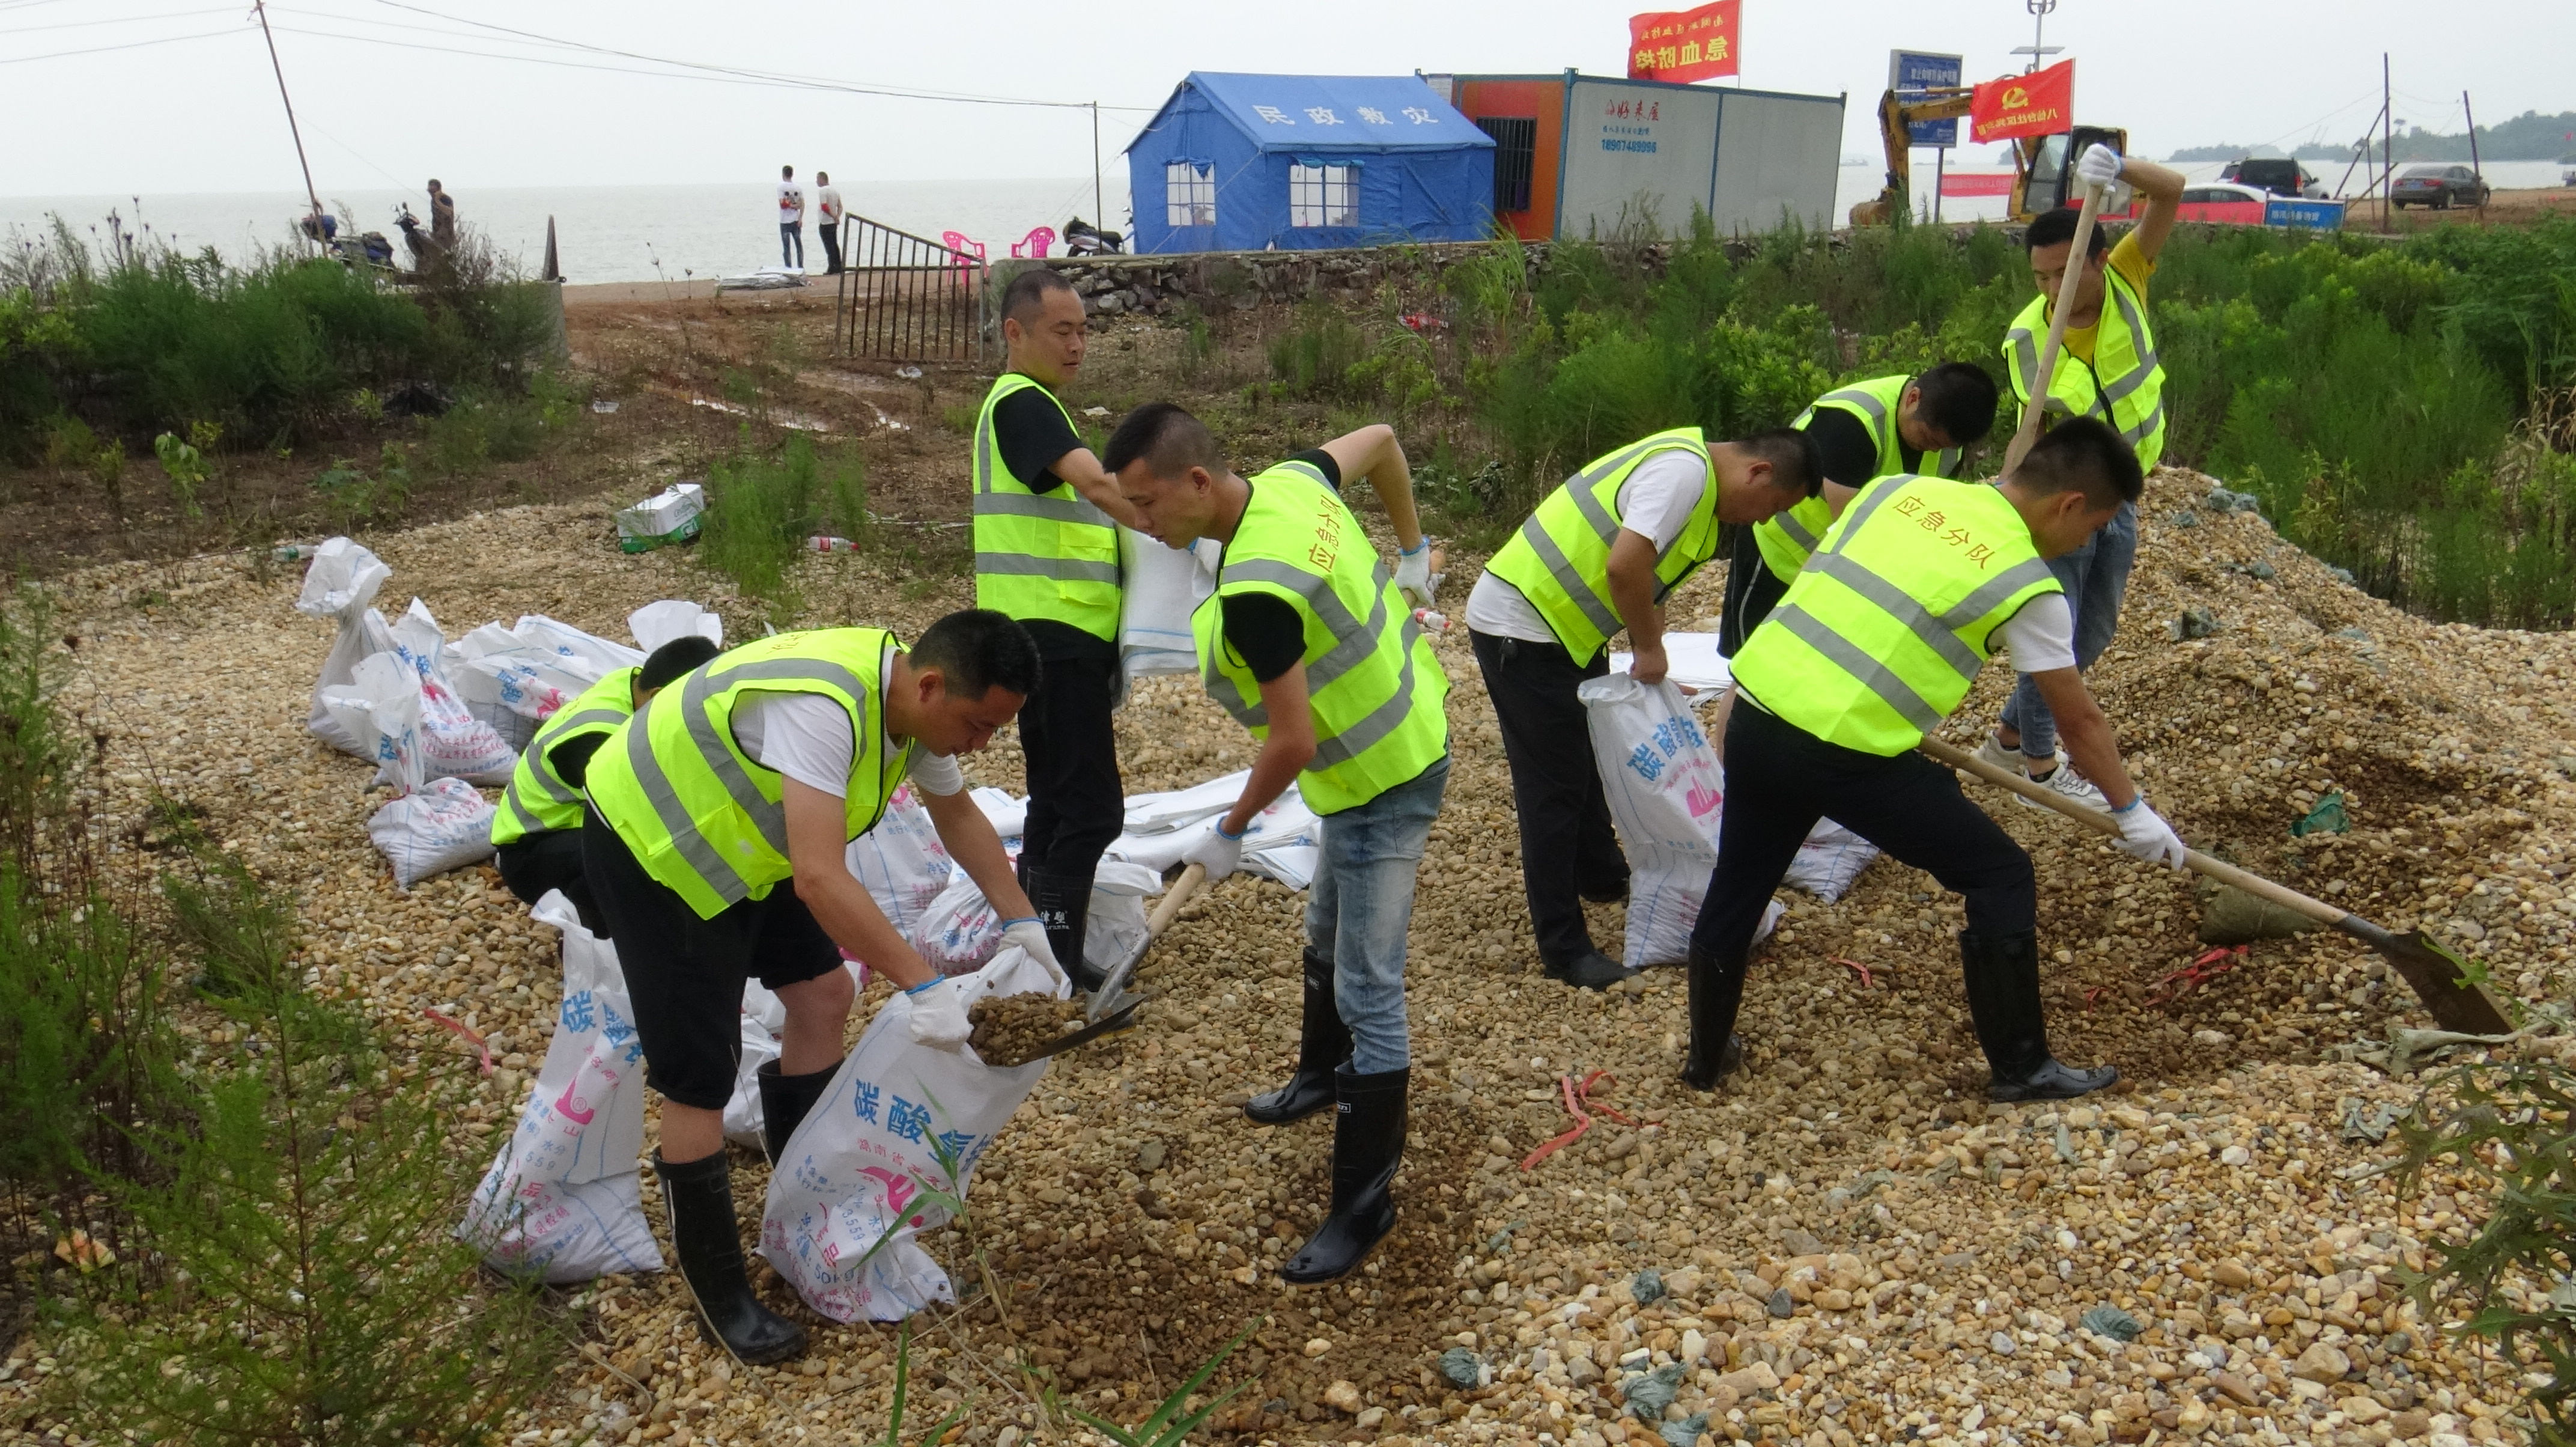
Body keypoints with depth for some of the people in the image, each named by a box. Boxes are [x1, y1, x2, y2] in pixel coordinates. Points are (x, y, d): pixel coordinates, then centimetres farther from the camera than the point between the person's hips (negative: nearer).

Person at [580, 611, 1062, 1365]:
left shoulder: (916, 701, -8)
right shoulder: (823, 708, -37)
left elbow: (958, 814, 9)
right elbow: (821, 880, -43)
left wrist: (1020, 919, 5)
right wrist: (924, 986, -39)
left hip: (734, 837, 9)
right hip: (649, 844, -9)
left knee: (823, 995, 10)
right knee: (701, 1080, -6)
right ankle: (717, 1293, 11)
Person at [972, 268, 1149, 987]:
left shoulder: (1033, 405, 21)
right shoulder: (1022, 402, -11)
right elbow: (1098, 484, -27)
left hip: (1060, 636, 11)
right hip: (1052, 635, -11)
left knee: (1057, 800, 16)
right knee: (1091, 807, -10)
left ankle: (1045, 963, 26)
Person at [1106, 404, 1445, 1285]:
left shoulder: (1254, 594, -34)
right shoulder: (1294, 479, -7)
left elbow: (1292, 742, -29)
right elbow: (1380, 439, 12)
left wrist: (1232, 830, -12)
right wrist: (1412, 549, 21)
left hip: (1382, 781, -10)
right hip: (1401, 736, 10)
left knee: (1366, 990, -3)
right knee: (1328, 937, 27)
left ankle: (1365, 1204, 7)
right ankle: (1325, 1077, 50)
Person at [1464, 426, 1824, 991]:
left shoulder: (1700, 481, 12)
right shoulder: (1684, 471, -20)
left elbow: (1647, 582, 18)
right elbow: (1624, 567, -31)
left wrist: (1652, 679, 12)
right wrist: (1649, 650, -15)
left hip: (1561, 626, 11)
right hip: (1517, 629, -11)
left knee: (1590, 755, 25)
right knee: (1554, 786, -4)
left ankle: (1599, 874, 47)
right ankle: (1563, 950, 5)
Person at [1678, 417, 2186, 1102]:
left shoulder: (1899, 489, 11)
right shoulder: (2026, 583, -2)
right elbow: (2080, 721, 8)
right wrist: (2133, 812, 22)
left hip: (1755, 713, 6)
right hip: (1849, 755, -6)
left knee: (1736, 889, 23)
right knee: (2000, 876, 11)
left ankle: (1707, 1057, 39)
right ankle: (2021, 1067, 20)